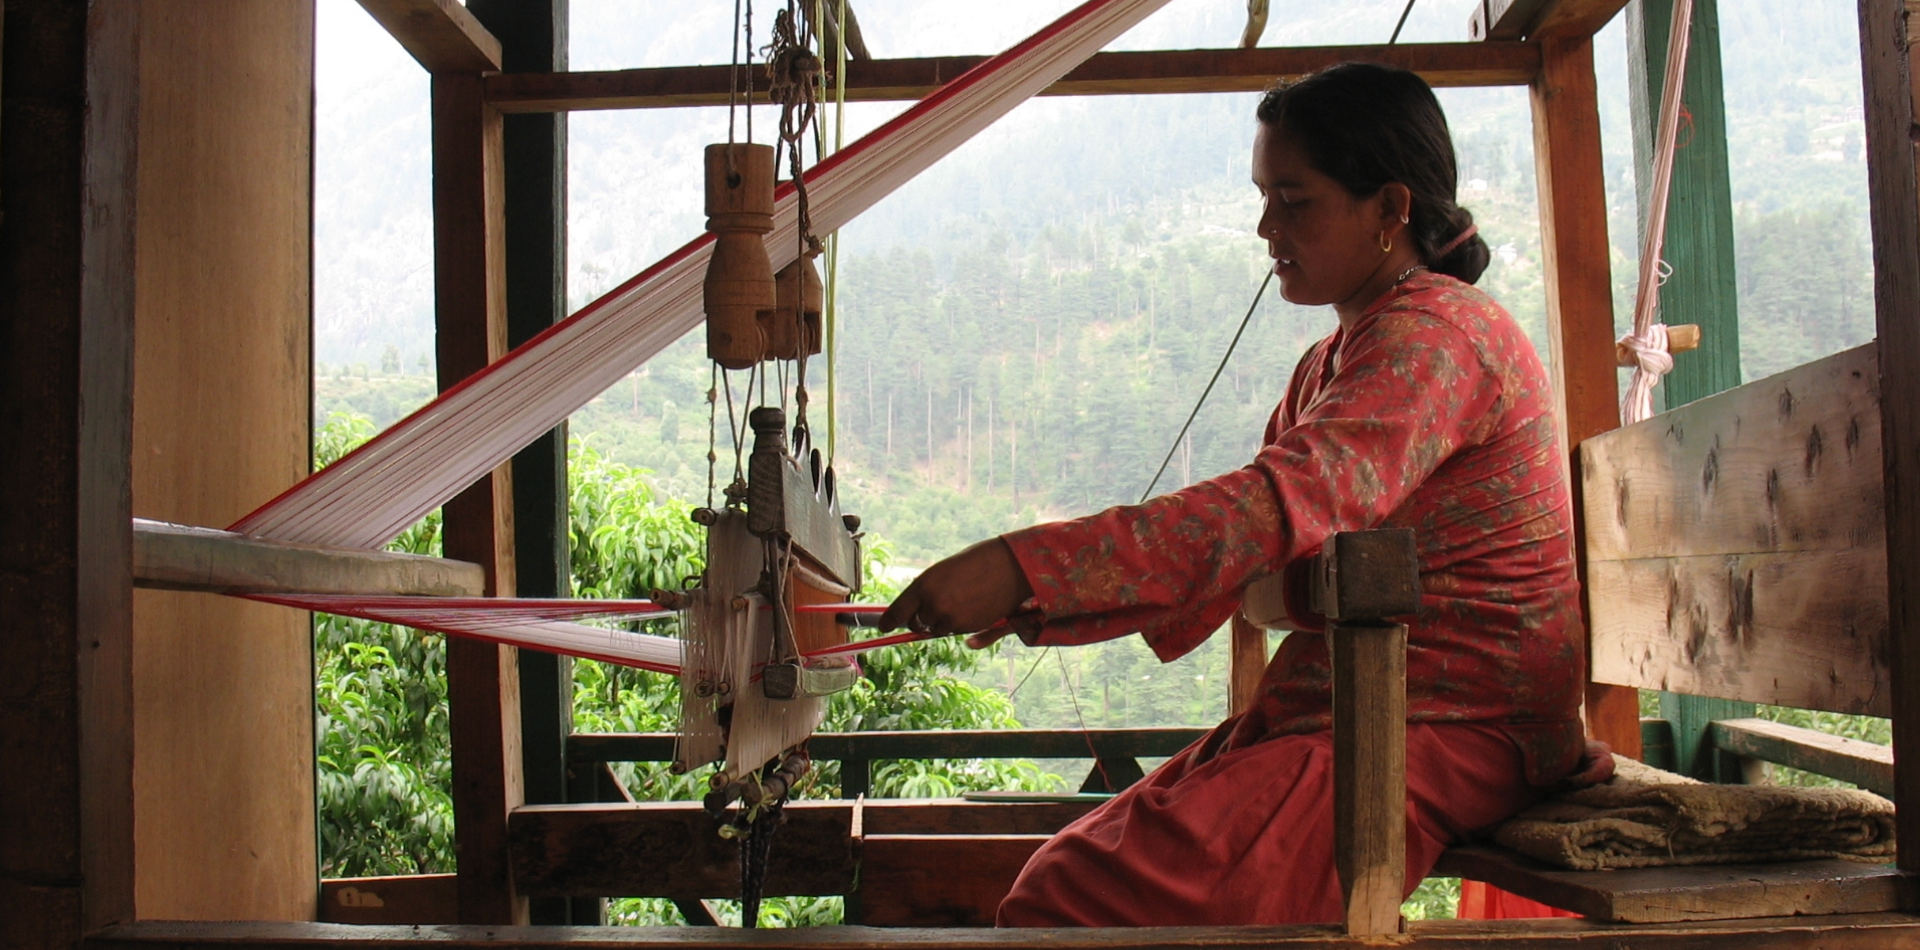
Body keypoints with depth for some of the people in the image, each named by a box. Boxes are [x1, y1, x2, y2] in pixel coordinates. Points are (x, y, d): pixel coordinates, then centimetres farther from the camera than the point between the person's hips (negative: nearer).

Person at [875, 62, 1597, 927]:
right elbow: (1236, 536, 15)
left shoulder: (1435, 333, -12)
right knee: (1063, 878, -1)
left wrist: (1025, 566, -34)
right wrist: (1042, 608, 1)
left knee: (1073, 906, -22)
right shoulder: (1331, 362, 21)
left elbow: (1289, 504, -29)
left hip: (1449, 733, -10)